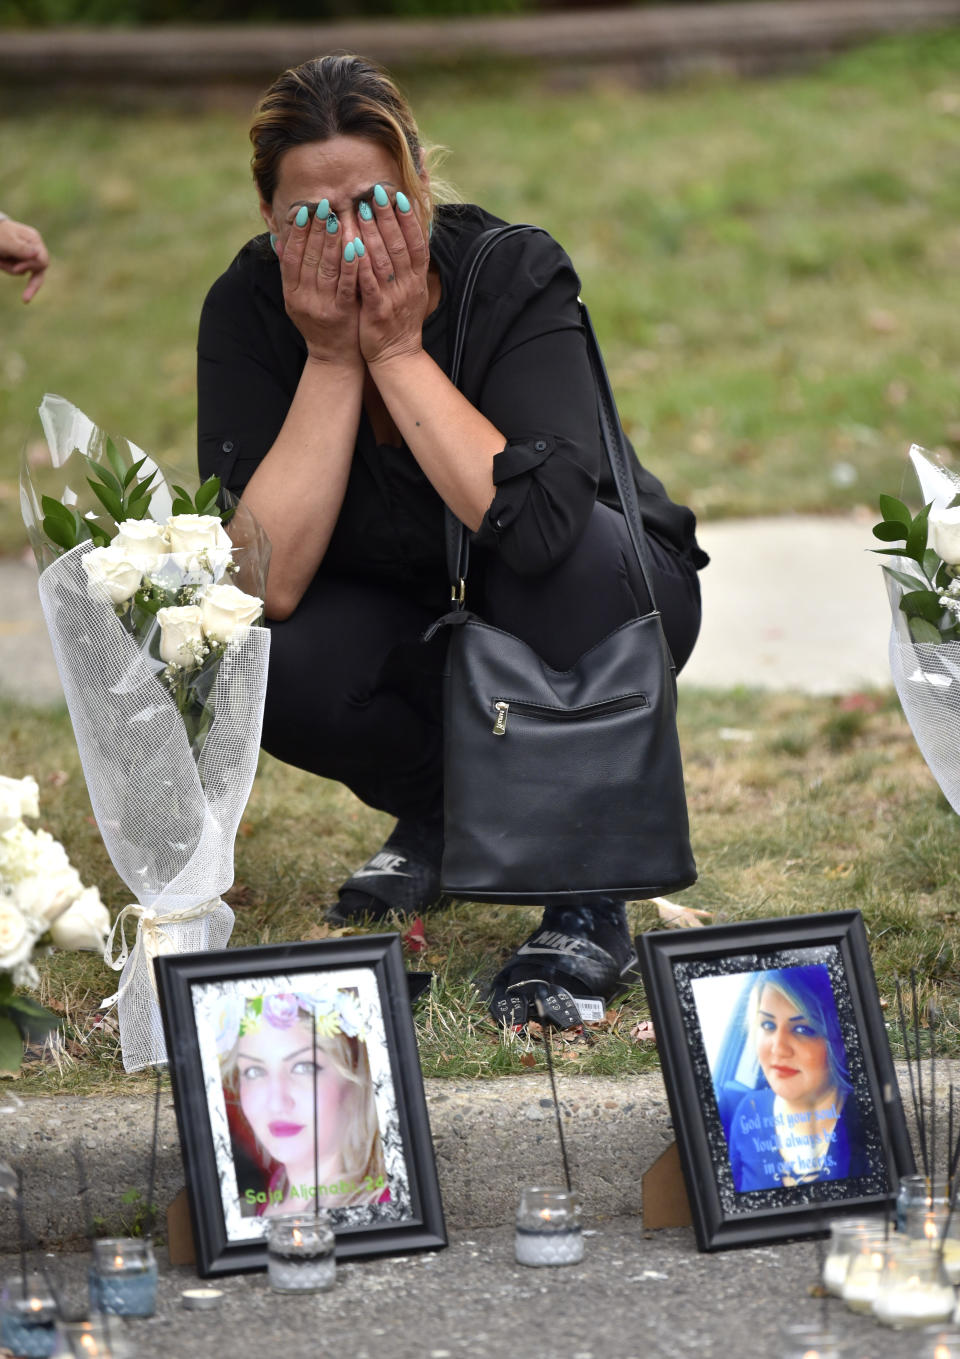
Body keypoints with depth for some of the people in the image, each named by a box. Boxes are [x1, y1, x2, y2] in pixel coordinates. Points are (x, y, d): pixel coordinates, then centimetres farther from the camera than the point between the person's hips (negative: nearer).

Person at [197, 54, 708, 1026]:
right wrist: (332, 360, -32)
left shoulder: (514, 277, -27)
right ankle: (439, 814, 6)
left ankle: (587, 895, -18)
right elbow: (267, 584, -29)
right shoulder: (248, 310, -19)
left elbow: (535, 521, -43)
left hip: (605, 603, -3)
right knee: (256, 664, -28)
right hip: (406, 633, 3)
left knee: (548, 553, -37)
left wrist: (399, 351, -36)